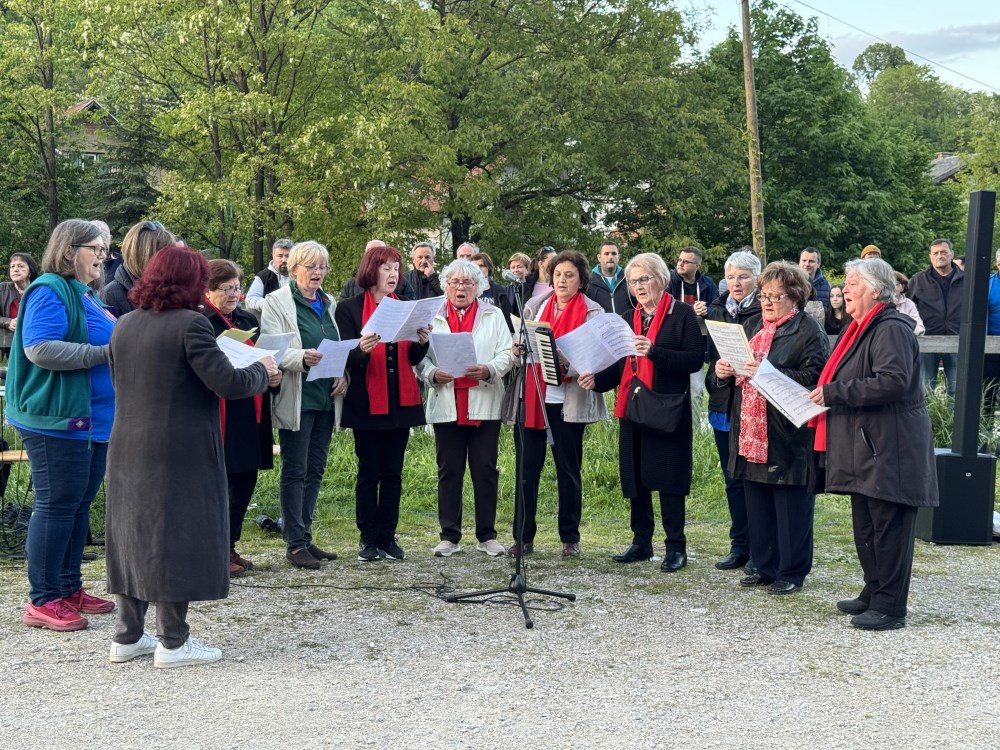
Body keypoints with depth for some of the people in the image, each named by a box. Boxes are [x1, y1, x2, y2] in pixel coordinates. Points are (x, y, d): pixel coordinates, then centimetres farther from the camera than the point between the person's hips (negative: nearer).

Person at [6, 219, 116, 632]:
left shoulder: (88, 296, 17)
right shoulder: (50, 291, -12)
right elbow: (39, 347, -23)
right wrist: (104, 353, -24)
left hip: (94, 419, 10)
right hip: (58, 420, -10)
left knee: (79, 505, 14)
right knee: (55, 505, -5)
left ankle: (70, 589, 23)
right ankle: (42, 600, 2)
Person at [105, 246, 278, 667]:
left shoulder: (124, 325, 8)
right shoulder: (190, 324, -15)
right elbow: (228, 383, -17)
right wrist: (263, 371, 0)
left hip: (129, 451, 7)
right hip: (181, 454, -7)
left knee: (135, 533, 14)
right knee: (177, 536, 1)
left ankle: (127, 636, 21)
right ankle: (173, 641, 5)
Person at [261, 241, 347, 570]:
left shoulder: (329, 304, 17)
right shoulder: (277, 302, -3)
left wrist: (343, 375, 3)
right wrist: (302, 357, -30)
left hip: (326, 398, 6)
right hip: (296, 398, -6)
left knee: (315, 469, 9)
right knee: (295, 471, -3)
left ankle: (305, 537, 17)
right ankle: (294, 543, 2)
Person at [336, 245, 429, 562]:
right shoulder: (349, 309, -2)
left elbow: (412, 358, 10)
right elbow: (346, 359, -7)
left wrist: (422, 342, -10)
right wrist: (362, 350, -28)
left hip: (401, 402, 4)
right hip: (368, 402, -4)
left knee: (393, 473, 7)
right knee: (369, 473, 2)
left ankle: (388, 536, 13)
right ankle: (368, 538, 10)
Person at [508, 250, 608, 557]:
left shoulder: (592, 313, 1)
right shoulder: (534, 306, 11)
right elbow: (519, 344, 15)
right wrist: (517, 350, -8)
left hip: (569, 401, -3)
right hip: (531, 397, 3)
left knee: (568, 469, 5)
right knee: (526, 467, 3)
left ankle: (570, 538, 15)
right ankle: (523, 537, 10)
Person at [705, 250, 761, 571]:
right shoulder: (717, 310, 11)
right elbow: (709, 353, 13)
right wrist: (719, 369, -7)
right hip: (723, 404, 6)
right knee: (733, 480, 11)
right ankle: (739, 546, 20)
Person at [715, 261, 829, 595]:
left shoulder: (808, 331, -8)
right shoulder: (754, 326, 16)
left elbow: (814, 378, -17)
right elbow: (740, 369, 24)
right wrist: (725, 370, 1)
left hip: (788, 436, -8)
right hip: (752, 433, 8)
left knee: (791, 508, 1)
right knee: (757, 505, 14)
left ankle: (792, 573, 12)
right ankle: (765, 567, 25)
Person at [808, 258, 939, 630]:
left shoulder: (891, 329, -15)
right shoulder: (862, 329, 17)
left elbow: (894, 381, -27)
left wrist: (833, 392, -22)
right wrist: (827, 394, 7)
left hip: (890, 449, -10)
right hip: (865, 447, 11)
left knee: (889, 528, -4)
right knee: (866, 526, 16)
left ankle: (890, 607, 2)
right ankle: (874, 593, 27)